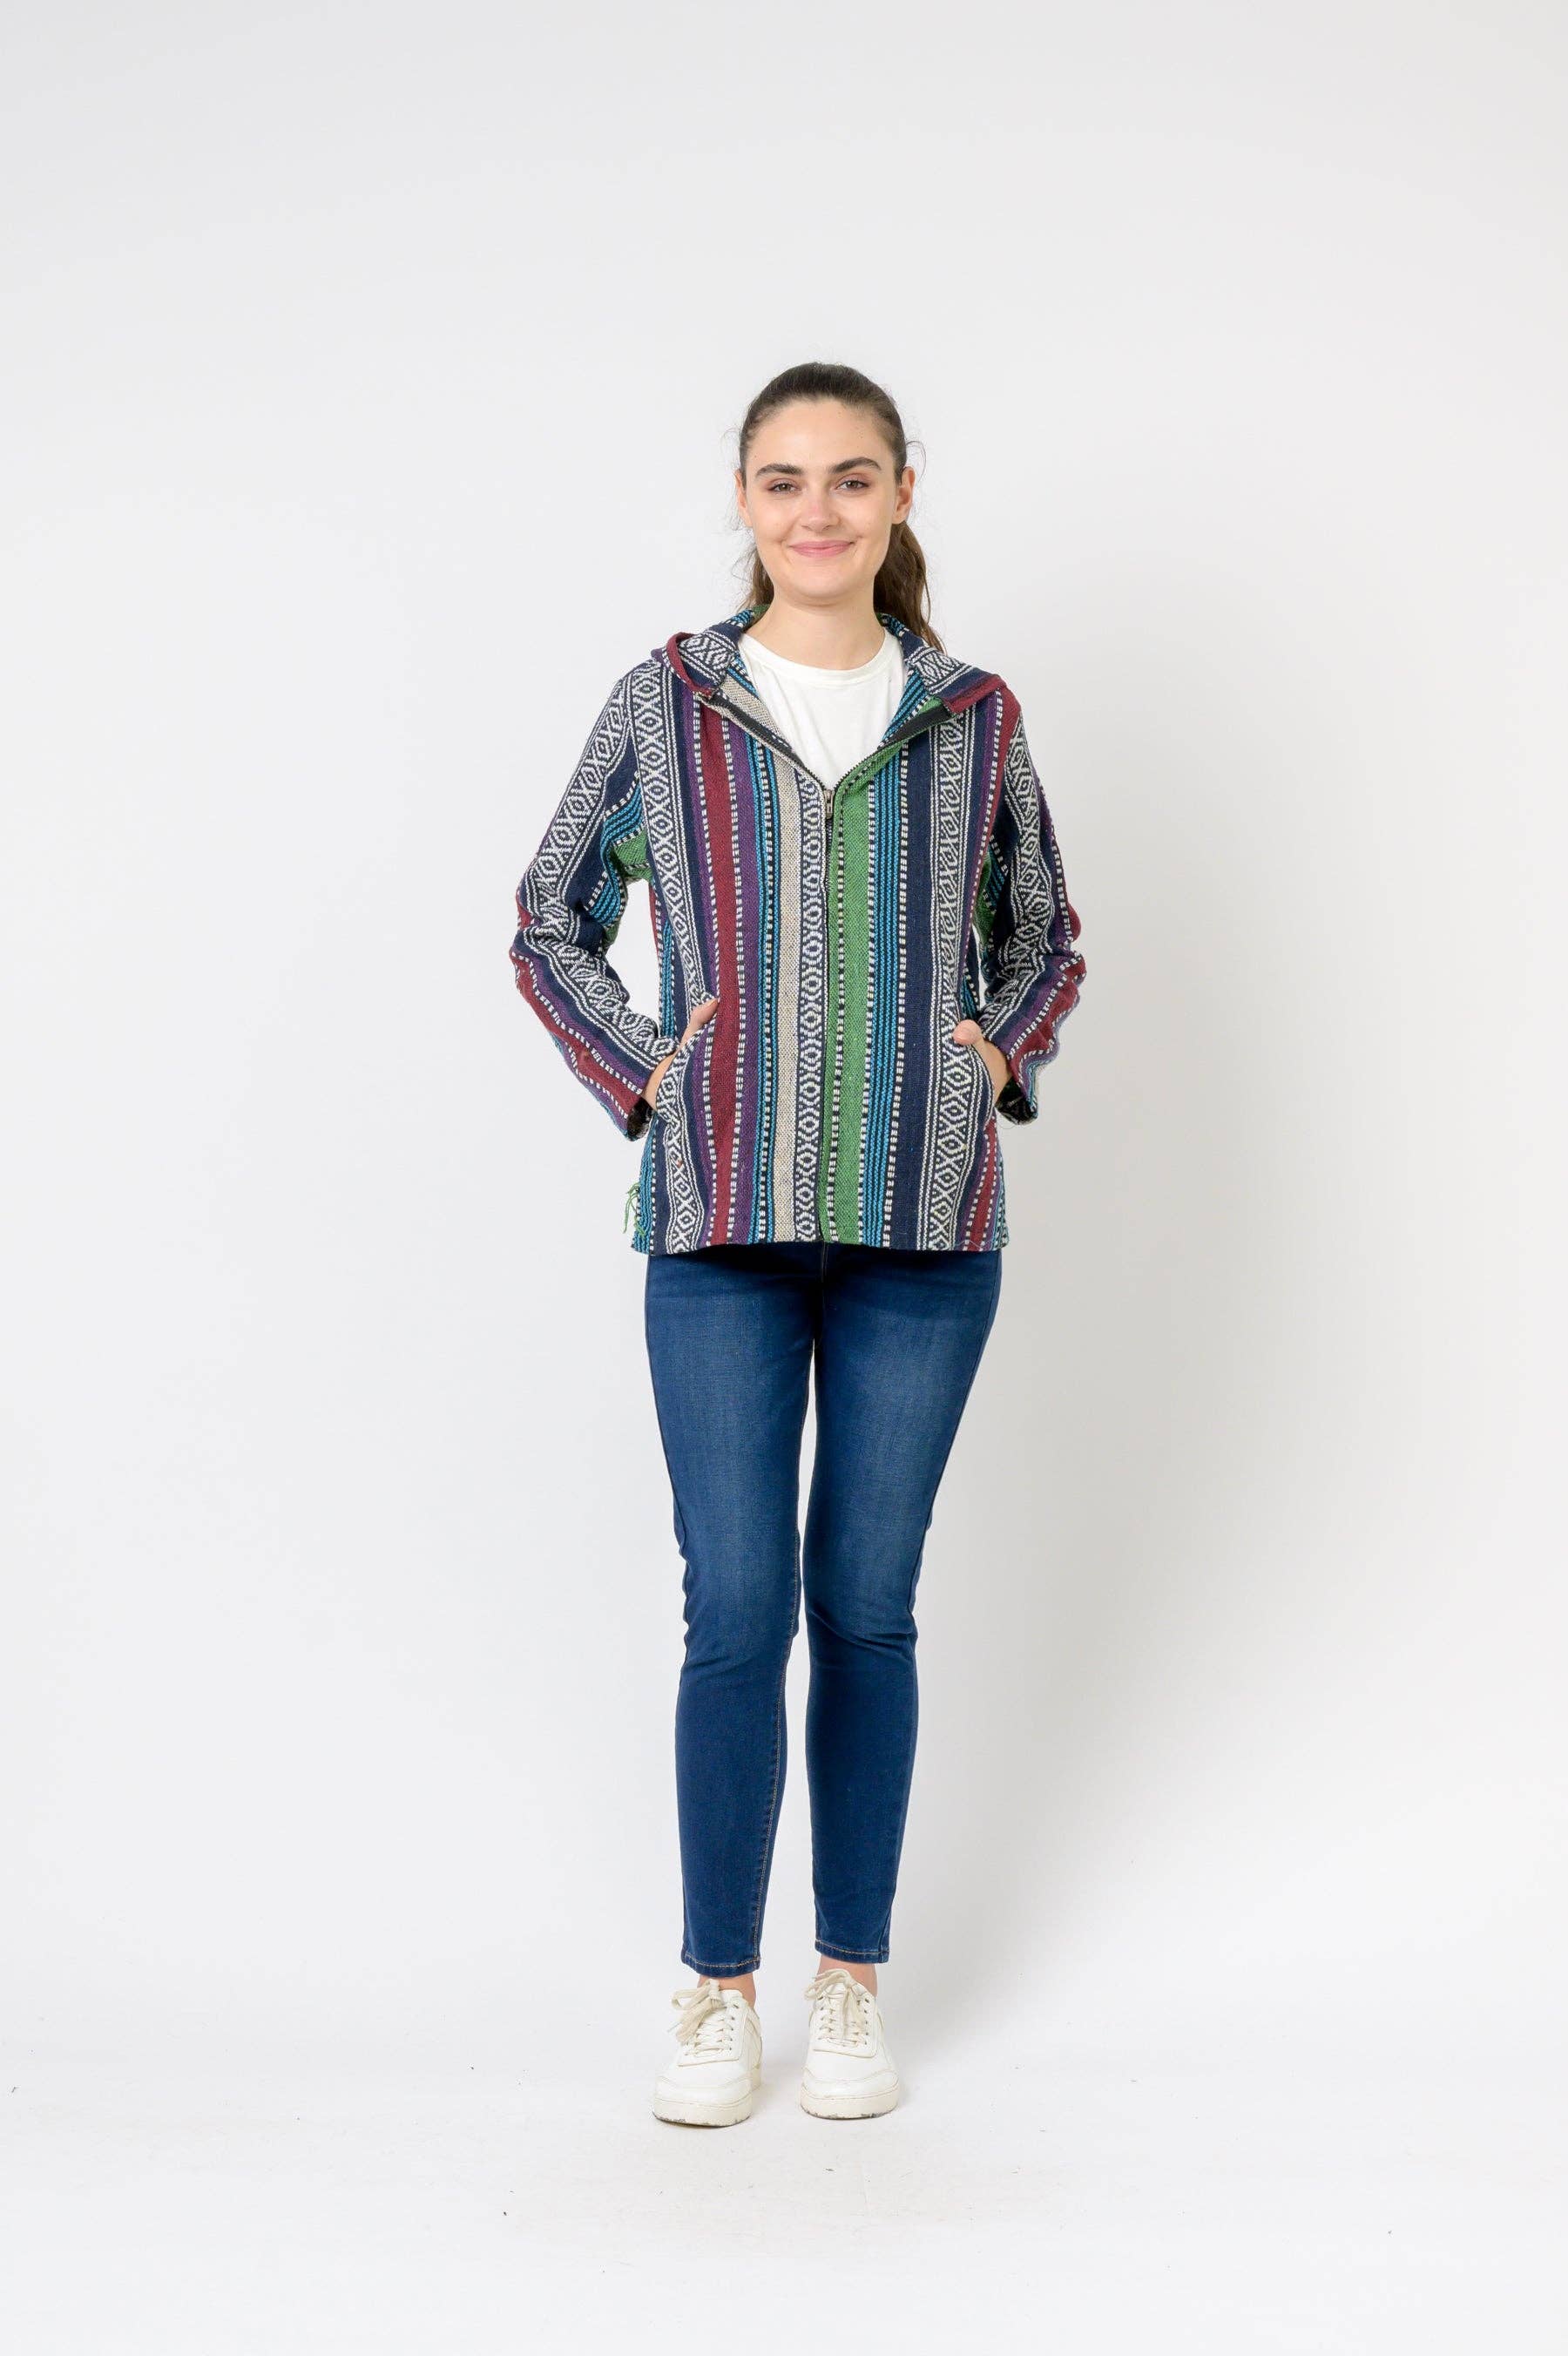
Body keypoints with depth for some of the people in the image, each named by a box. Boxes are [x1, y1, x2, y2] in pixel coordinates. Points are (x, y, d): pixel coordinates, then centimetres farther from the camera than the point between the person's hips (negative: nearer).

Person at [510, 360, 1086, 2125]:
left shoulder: (974, 717, 8)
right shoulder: (667, 702, 4)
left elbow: (1045, 942, 20)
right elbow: (550, 926, 12)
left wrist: (999, 1051, 3)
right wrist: (639, 1074, -1)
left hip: (925, 1223, 1)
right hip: (724, 1220, -1)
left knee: (869, 1605, 8)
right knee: (735, 1607, -2)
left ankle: (853, 1976, 22)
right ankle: (718, 1983, 15)